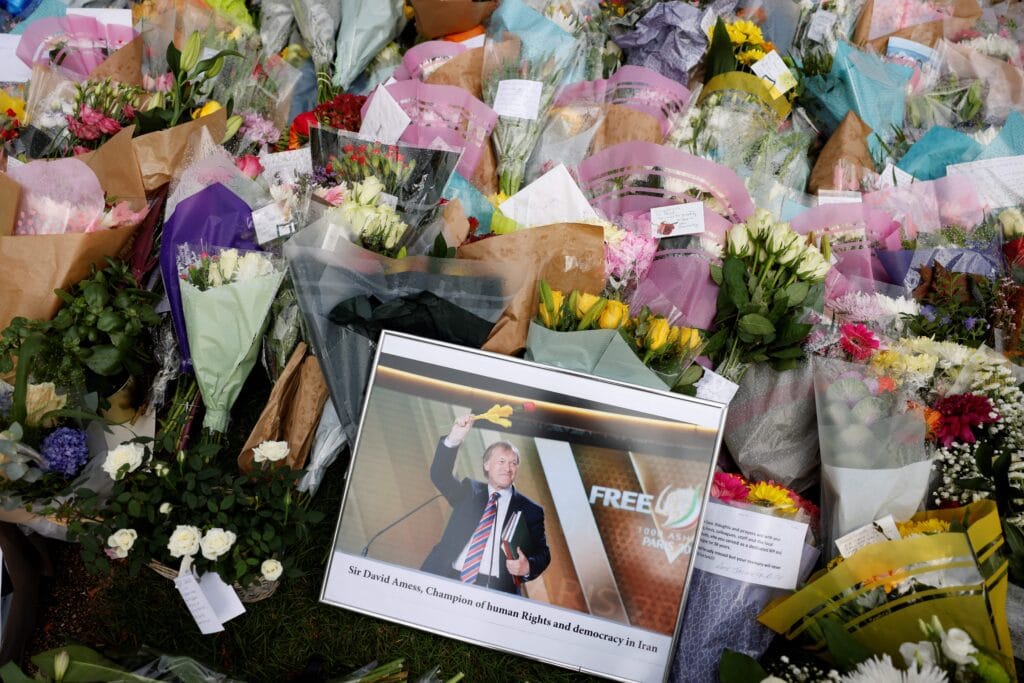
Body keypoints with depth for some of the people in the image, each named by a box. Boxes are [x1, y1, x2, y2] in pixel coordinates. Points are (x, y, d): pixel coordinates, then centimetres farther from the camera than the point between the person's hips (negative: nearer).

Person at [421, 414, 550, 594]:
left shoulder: (531, 511, 11)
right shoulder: (469, 491, 16)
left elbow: (542, 553, 11)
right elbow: (440, 476, 3)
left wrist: (528, 567, -12)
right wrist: (454, 439, -13)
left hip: (494, 590, -1)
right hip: (448, 580, 2)